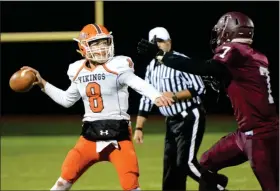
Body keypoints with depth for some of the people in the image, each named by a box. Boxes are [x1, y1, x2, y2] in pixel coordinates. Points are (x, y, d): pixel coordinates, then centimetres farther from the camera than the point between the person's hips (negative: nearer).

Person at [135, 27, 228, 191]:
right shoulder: (152, 67, 10)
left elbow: (200, 89, -17)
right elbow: (146, 99, 13)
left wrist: (174, 96, -25)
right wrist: (139, 128, 9)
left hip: (190, 118, -8)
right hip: (172, 121, 8)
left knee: (186, 162, -14)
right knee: (170, 167, 5)